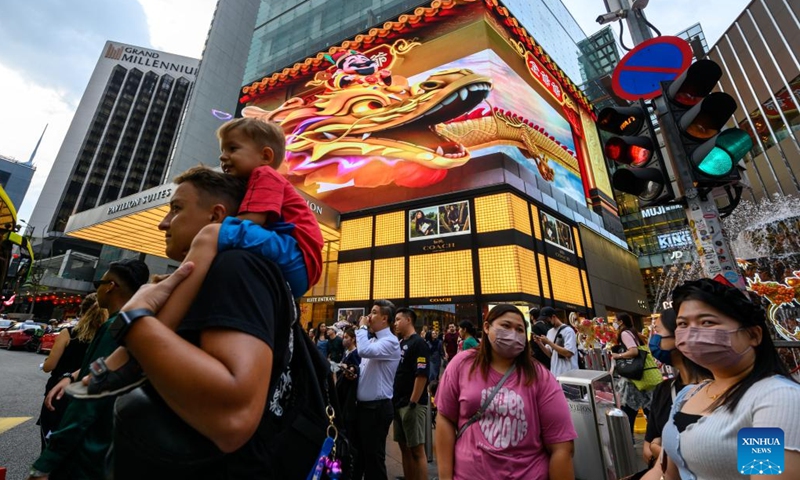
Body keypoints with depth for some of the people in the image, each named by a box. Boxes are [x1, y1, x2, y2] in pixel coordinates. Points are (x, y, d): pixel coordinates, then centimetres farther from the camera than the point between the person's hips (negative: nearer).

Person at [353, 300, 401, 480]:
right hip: (363, 404, 9)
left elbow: (364, 351, -37)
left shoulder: (390, 342, -20)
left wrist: (362, 327, -22)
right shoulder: (373, 340, 8)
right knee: (358, 452, 24)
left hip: (377, 407, -9)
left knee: (374, 456, 9)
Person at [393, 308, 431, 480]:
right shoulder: (399, 343, 11)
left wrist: (412, 404, -20)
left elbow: (422, 375, -20)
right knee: (405, 449, 17)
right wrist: (395, 400, 12)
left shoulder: (418, 343, -13)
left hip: (412, 405, -8)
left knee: (417, 450, 1)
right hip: (398, 403, 8)